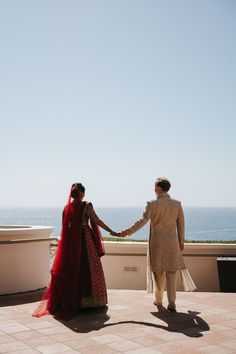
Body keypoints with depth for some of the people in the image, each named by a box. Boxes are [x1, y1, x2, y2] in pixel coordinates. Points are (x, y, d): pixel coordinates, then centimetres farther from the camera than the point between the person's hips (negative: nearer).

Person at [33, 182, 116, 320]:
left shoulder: (67, 207, 6)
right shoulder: (86, 206, -9)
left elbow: (65, 226, 8)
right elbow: (97, 221, -9)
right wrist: (111, 231, -2)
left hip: (69, 241, 5)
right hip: (84, 239, -5)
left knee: (69, 269, 10)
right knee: (87, 269, 4)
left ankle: (64, 299, 13)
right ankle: (88, 300, 6)